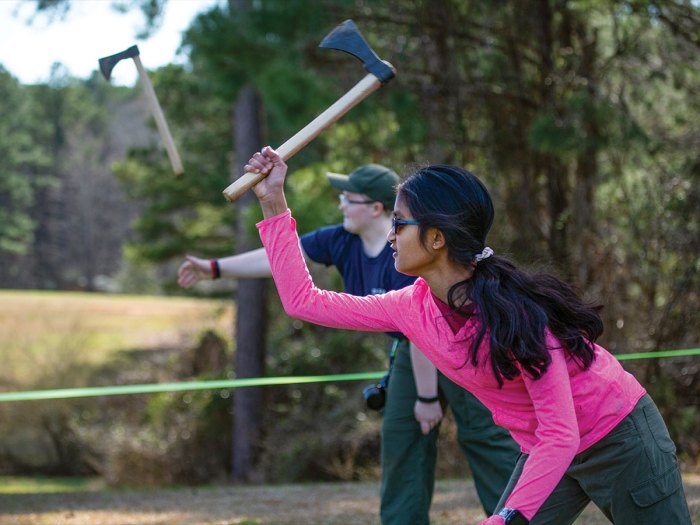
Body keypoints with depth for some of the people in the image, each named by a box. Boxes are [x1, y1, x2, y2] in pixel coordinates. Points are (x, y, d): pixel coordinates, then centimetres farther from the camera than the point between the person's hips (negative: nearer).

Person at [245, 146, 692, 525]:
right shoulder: (412, 309, -7)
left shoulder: (512, 312, -29)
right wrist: (274, 203, -3)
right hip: (547, 452, 7)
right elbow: (303, 300, 0)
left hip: (619, 438, -7)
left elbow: (560, 433, -30)